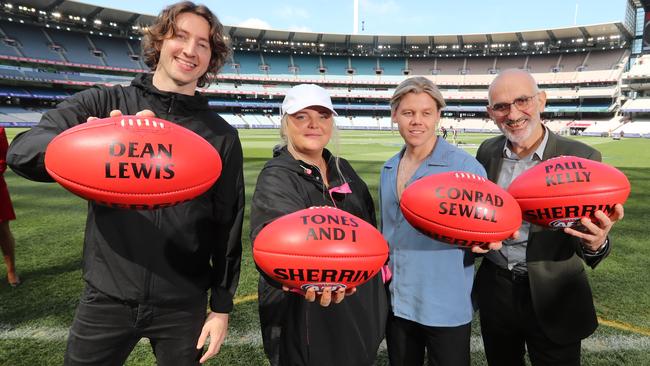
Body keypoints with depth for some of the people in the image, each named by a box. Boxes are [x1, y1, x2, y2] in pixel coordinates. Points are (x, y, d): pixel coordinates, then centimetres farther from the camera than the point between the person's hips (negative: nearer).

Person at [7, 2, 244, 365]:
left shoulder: (222, 136, -1)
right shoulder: (104, 103, -1)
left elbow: (229, 226, 0)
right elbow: (23, 150, -14)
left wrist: (222, 306, 1)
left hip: (183, 305, 0)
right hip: (106, 297, 1)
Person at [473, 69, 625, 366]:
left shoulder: (580, 157, -13)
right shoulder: (487, 151, -2)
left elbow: (589, 235, -14)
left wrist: (595, 243, -36)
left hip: (553, 301, -3)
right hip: (494, 291, 4)